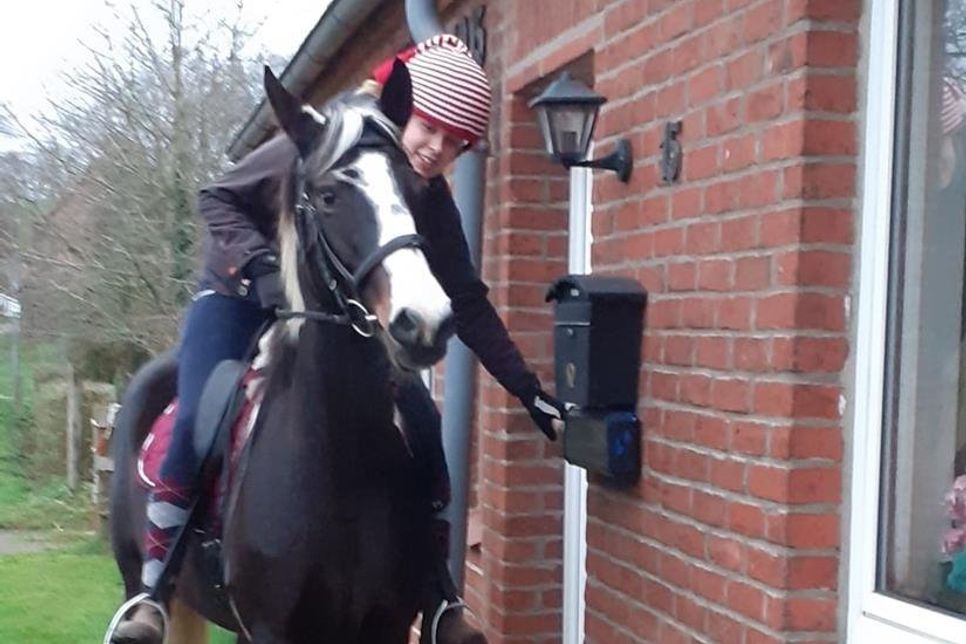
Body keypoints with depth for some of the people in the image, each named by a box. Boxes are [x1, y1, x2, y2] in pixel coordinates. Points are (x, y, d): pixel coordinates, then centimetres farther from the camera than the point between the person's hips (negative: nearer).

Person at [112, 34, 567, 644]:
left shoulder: (432, 203, -15)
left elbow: (467, 302, -11)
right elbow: (218, 199, -17)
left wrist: (528, 388, -16)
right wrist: (262, 265, -35)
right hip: (241, 300, -3)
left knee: (421, 424, -11)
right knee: (198, 423, -27)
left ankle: (436, 592, 0)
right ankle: (152, 587, -14)